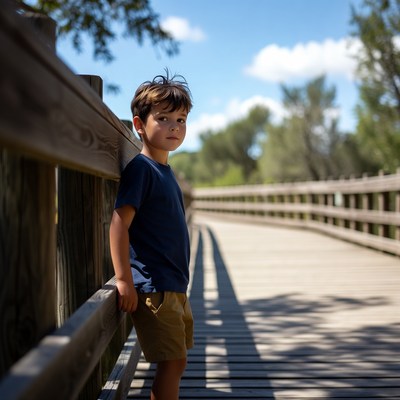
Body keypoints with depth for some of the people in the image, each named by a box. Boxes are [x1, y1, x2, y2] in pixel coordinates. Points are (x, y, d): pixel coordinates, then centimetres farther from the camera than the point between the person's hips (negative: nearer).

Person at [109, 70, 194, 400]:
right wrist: (124, 281, -24)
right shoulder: (141, 168, -13)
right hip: (153, 288, -9)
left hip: (174, 286, 9)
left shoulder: (164, 170, 13)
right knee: (173, 361, -5)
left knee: (175, 362, 17)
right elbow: (119, 224, -20)